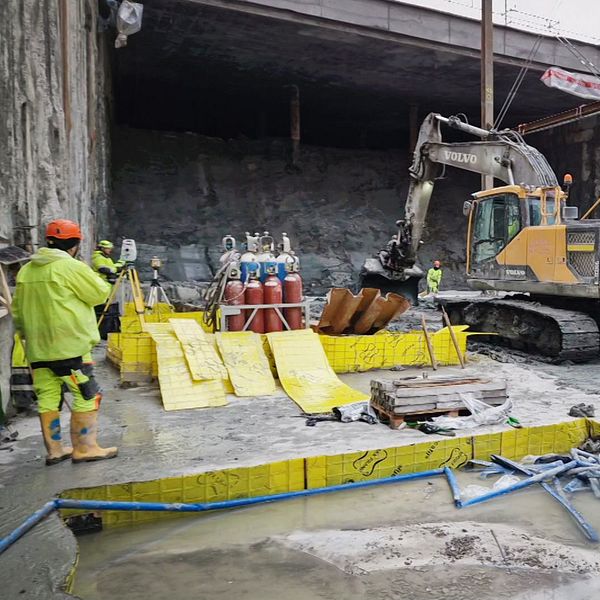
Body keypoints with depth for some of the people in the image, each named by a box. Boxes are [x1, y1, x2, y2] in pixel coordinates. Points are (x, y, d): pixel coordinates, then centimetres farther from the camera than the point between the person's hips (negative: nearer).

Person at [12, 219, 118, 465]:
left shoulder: (25, 271, 12)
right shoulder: (72, 267, -11)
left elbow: (17, 310, 17)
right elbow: (100, 294, -6)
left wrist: (26, 334, 28)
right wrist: (97, 280, 14)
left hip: (37, 349, 7)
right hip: (70, 346, -7)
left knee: (47, 398, 11)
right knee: (87, 396, 3)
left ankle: (54, 449, 19)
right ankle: (84, 448, 7)